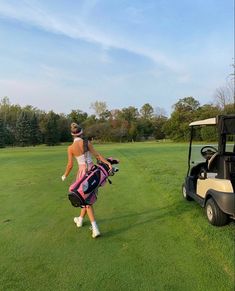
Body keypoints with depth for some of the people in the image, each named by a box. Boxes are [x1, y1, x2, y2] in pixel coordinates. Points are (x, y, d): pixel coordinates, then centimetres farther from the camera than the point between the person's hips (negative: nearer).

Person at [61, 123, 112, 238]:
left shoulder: (70, 148, -9)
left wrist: (65, 176, 11)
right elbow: (97, 155, -13)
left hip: (82, 172, -3)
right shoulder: (87, 143, -6)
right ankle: (80, 220, 40)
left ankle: (95, 229, -6)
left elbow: (70, 165, -6)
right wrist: (108, 163, -14)